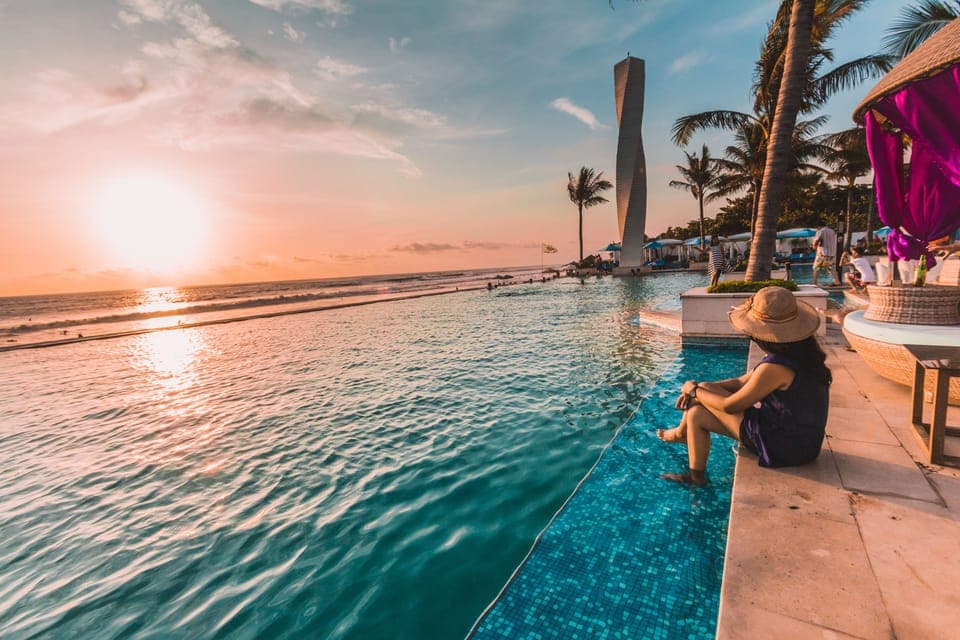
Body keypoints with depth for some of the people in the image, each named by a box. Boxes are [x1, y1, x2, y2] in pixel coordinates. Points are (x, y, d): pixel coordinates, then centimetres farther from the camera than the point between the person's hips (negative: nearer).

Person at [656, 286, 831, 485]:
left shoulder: (776, 367, -29)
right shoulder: (798, 353, 2)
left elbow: (729, 406, -19)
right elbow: (742, 382, 9)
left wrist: (694, 390, -3)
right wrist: (699, 389, 1)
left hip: (785, 447, -9)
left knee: (696, 415, -4)